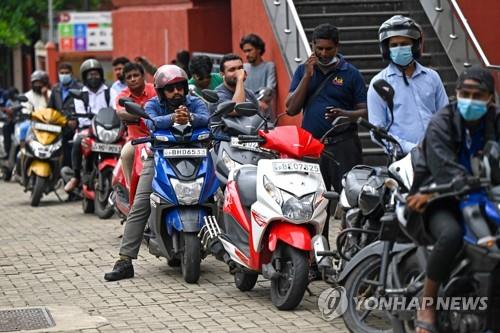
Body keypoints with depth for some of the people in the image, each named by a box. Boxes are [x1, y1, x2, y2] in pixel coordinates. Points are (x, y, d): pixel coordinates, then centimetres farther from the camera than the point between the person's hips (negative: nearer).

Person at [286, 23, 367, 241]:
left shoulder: (350, 73, 5)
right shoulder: (303, 71, 13)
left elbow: (366, 111, 3)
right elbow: (291, 109, 3)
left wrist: (345, 114, -17)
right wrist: (307, 76, -4)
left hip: (343, 144, -3)